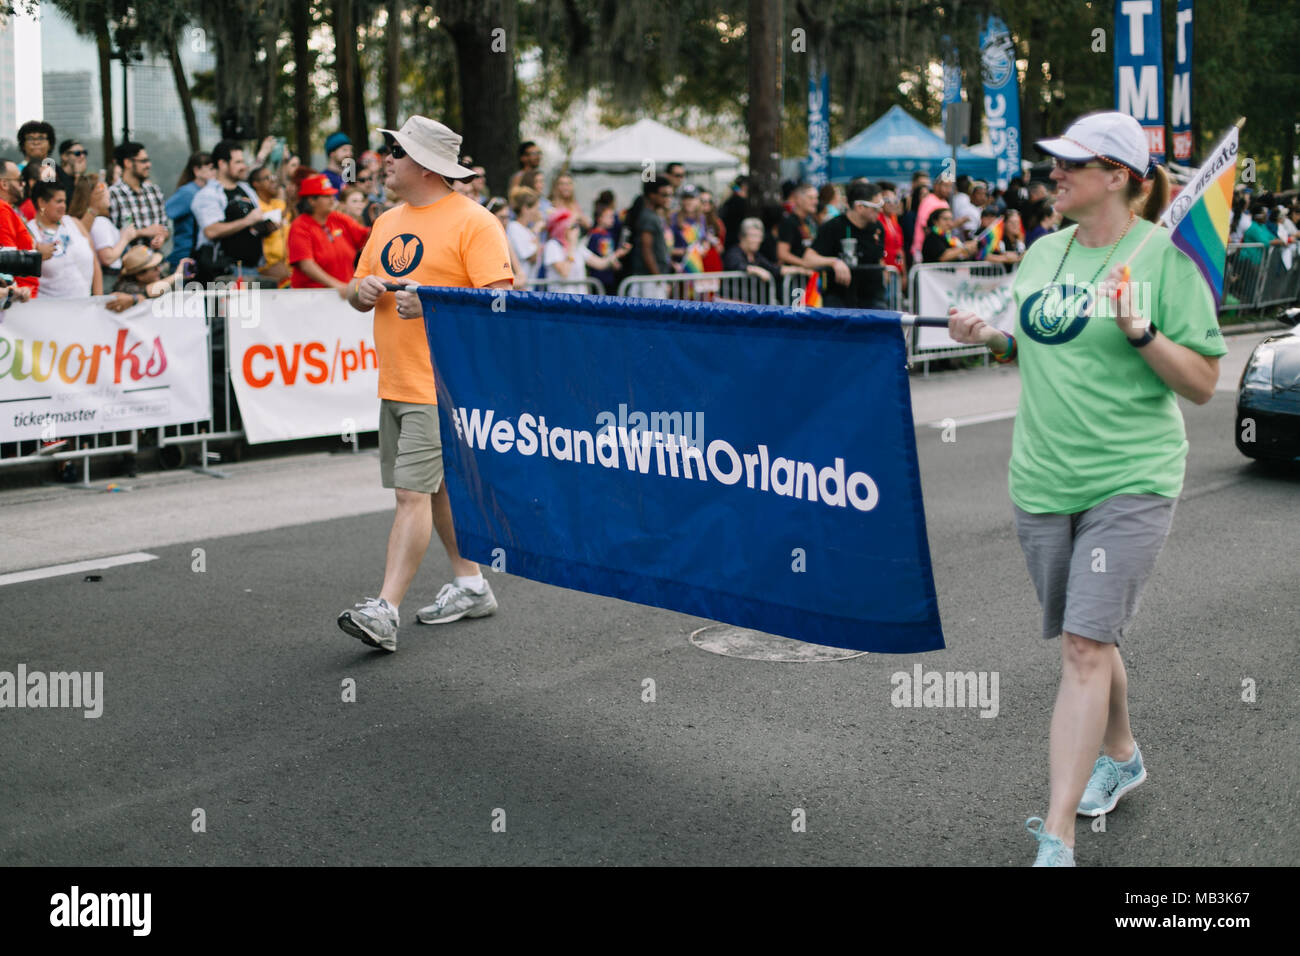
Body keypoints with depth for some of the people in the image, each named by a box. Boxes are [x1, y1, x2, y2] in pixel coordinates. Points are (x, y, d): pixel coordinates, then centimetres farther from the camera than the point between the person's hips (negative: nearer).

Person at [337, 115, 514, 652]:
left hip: (440, 386, -9)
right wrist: (364, 291, -1)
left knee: (413, 494, -12)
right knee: (437, 487, 15)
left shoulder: (472, 222, -9)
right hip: (394, 384, 9)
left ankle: (385, 611, -14)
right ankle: (471, 586, 28)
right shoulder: (387, 223, 16)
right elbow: (359, 289, 22)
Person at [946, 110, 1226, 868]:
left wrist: (1142, 333, -23)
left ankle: (1057, 838, -11)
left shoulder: (1164, 257, -8)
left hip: (1130, 481, -6)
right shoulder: (1043, 252, 9)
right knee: (1087, 640, 17)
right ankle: (1120, 757, 44)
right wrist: (989, 336, 2)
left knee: (1086, 647, -12)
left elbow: (1204, 383, -8)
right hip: (1042, 481, 6)